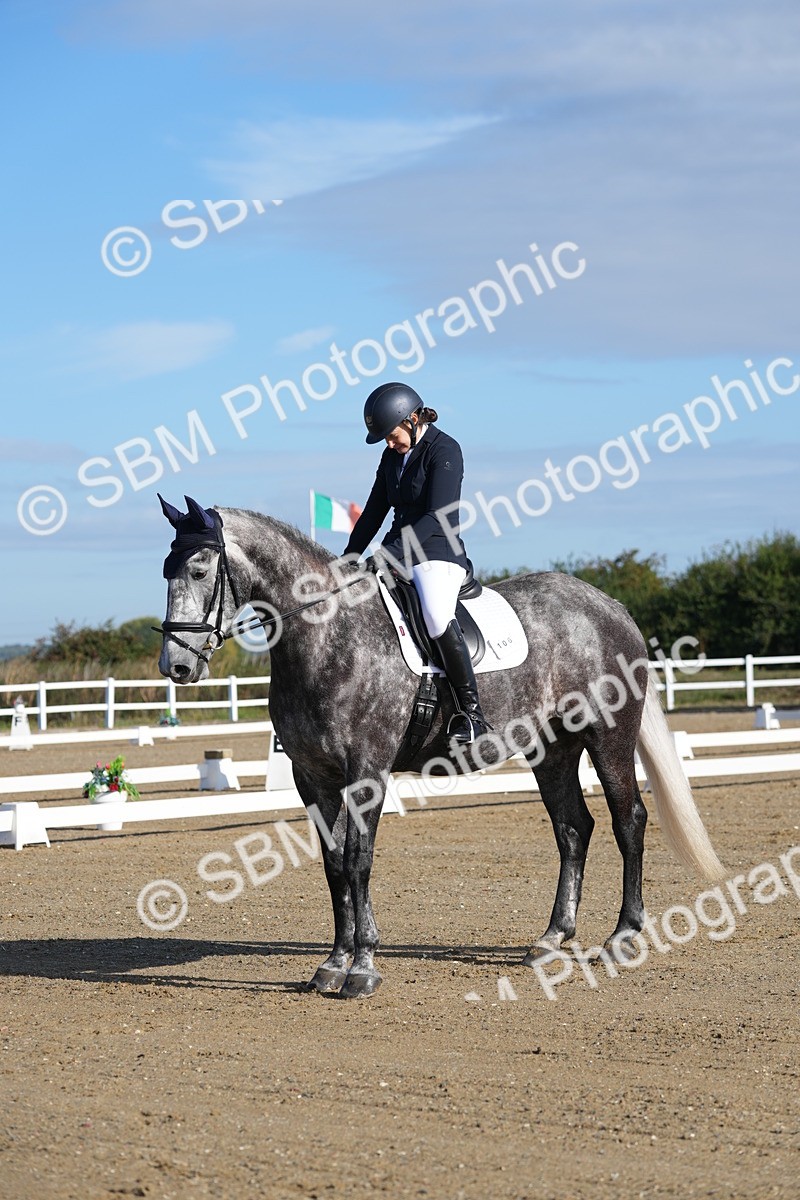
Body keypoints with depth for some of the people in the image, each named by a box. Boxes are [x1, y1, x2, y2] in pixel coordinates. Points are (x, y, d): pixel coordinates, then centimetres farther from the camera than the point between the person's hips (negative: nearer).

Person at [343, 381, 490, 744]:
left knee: (438, 618, -35)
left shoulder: (444, 450, -10)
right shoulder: (392, 456, 14)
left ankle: (471, 711, -29)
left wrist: (392, 552, -28)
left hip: (438, 554, -9)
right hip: (398, 555, 9)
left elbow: (437, 517, -20)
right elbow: (374, 512, 20)